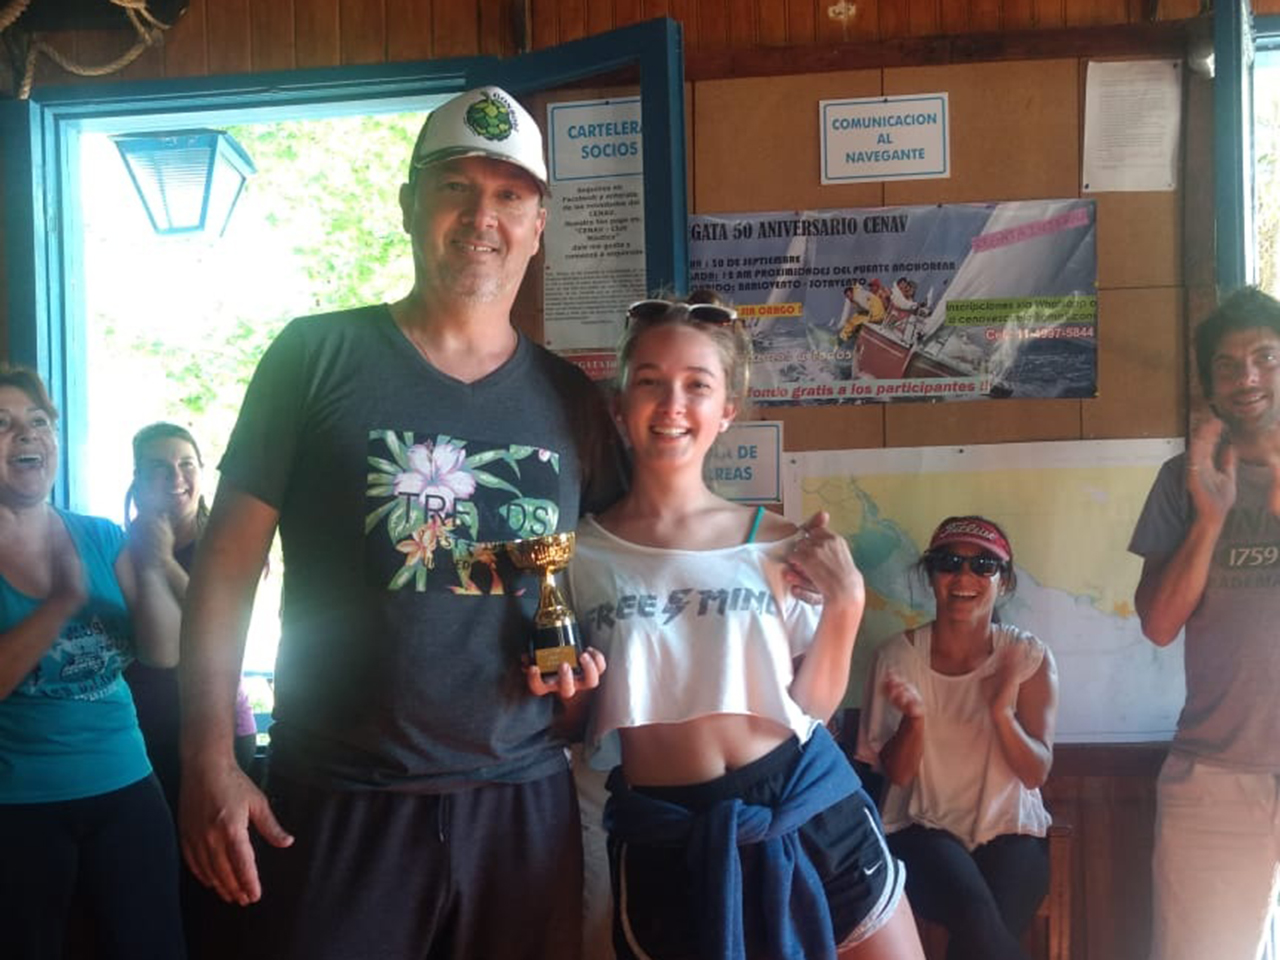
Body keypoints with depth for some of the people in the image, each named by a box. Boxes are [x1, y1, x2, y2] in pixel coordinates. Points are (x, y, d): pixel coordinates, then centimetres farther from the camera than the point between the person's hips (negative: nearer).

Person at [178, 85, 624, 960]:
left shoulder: (571, 399, 6)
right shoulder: (317, 358, -3)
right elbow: (228, 562, -3)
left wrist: (593, 653, -4)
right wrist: (209, 763, -8)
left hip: (525, 801, 3)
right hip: (337, 803, -3)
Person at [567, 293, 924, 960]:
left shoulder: (775, 545, -1)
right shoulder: (577, 554, -4)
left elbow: (811, 707, 3)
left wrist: (845, 601, -8)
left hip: (805, 809, 1)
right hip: (663, 838, -1)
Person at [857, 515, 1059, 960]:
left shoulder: (1029, 656, -3)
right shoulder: (898, 654, -4)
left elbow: (1035, 773, -7)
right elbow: (896, 774, -4)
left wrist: (1001, 712, -26)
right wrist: (914, 717, -25)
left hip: (1009, 830, 1)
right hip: (924, 827, -1)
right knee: (976, 915, -31)